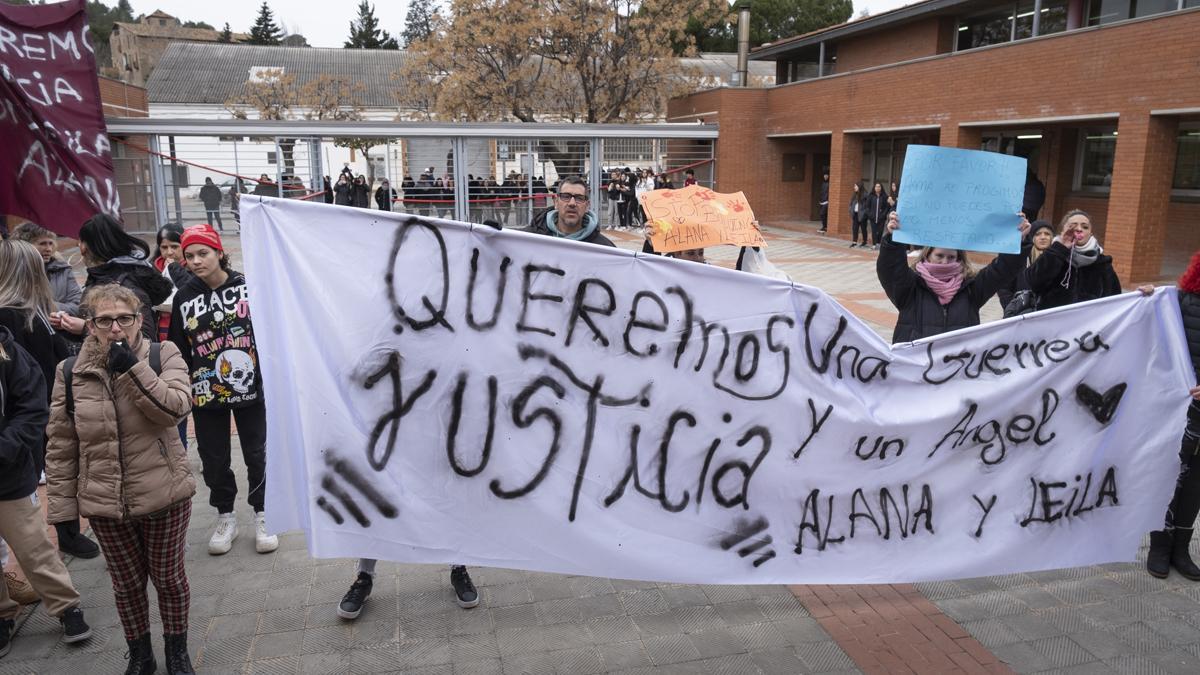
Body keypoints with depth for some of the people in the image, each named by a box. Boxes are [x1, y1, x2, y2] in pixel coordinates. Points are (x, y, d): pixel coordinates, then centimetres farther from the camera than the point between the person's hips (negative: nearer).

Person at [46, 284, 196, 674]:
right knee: (127, 583, 16)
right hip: (105, 502, 2)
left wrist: (132, 367, -26)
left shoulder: (163, 356, -6)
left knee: (168, 577, 14)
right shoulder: (71, 373, -2)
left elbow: (176, 408, -21)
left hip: (164, 495, -2)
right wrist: (62, 507, 1)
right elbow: (60, 446, 2)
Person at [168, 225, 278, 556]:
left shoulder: (247, 286, -6)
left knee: (256, 454, 9)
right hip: (206, 392, 2)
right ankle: (225, 518, 30)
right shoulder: (184, 298, 1)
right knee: (213, 457, 11)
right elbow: (179, 351, 5)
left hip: (250, 388, -2)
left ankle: (262, 515, 26)